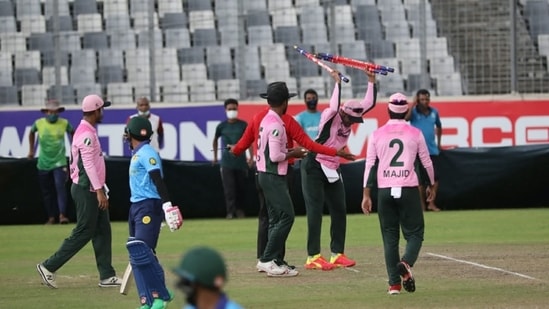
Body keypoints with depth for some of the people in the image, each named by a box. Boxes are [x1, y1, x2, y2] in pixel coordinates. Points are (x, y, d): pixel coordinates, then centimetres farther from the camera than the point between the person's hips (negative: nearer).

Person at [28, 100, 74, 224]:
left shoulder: (64, 123, -6)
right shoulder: (39, 123, -4)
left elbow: (73, 133, 15)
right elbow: (32, 133, 18)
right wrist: (31, 150, 18)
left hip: (59, 162, -2)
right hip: (43, 163, 2)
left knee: (60, 187, -19)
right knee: (46, 191, 8)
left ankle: (62, 215, -22)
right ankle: (51, 217, 18)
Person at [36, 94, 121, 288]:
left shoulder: (87, 131, 14)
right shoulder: (86, 134, -18)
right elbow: (88, 164, -24)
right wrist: (99, 190, -28)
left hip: (93, 189, 10)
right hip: (86, 190, -10)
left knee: (103, 230, 8)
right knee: (83, 233, -6)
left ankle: (107, 276, 9)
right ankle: (49, 267, -1)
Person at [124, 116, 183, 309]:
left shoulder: (147, 153, -12)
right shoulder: (137, 154, 17)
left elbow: (157, 180, -21)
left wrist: (167, 205, -30)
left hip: (149, 207, -10)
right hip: (136, 206, 10)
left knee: (142, 252, -16)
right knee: (136, 255, 5)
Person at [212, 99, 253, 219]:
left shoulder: (243, 125, 0)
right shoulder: (222, 126, 3)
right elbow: (215, 140, 18)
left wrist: (251, 157, -7)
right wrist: (215, 157, 18)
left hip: (241, 161, 0)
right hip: (227, 162, 0)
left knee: (241, 187, 6)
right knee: (229, 188, -7)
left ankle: (239, 209, 21)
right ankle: (230, 211, -7)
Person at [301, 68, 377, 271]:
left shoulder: (348, 119, 5)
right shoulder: (330, 117, -14)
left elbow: (369, 104, 4)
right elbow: (334, 107, -36)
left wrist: (371, 81, -1)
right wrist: (337, 83, -31)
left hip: (332, 170, 8)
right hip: (314, 168, -8)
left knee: (339, 211, 7)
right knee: (315, 211, -9)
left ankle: (337, 254, 13)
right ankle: (313, 257, -9)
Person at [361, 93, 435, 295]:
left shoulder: (377, 135, 3)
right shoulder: (415, 134, 2)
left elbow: (370, 166, 1)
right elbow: (426, 162, 8)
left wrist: (366, 195, 3)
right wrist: (431, 185, 24)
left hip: (384, 191, 1)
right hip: (409, 190, -1)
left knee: (389, 237, 8)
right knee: (414, 233, 7)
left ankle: (394, 283, 1)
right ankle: (406, 263, -24)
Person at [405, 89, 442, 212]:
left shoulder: (434, 112, 5)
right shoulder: (414, 112, -5)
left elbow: (439, 127, 22)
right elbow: (406, 117, -29)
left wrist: (439, 143, 21)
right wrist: (413, 104, -23)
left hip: (432, 150, 3)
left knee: (434, 177, -1)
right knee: (420, 179, 3)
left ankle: (431, 204, 9)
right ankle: (422, 205, 12)